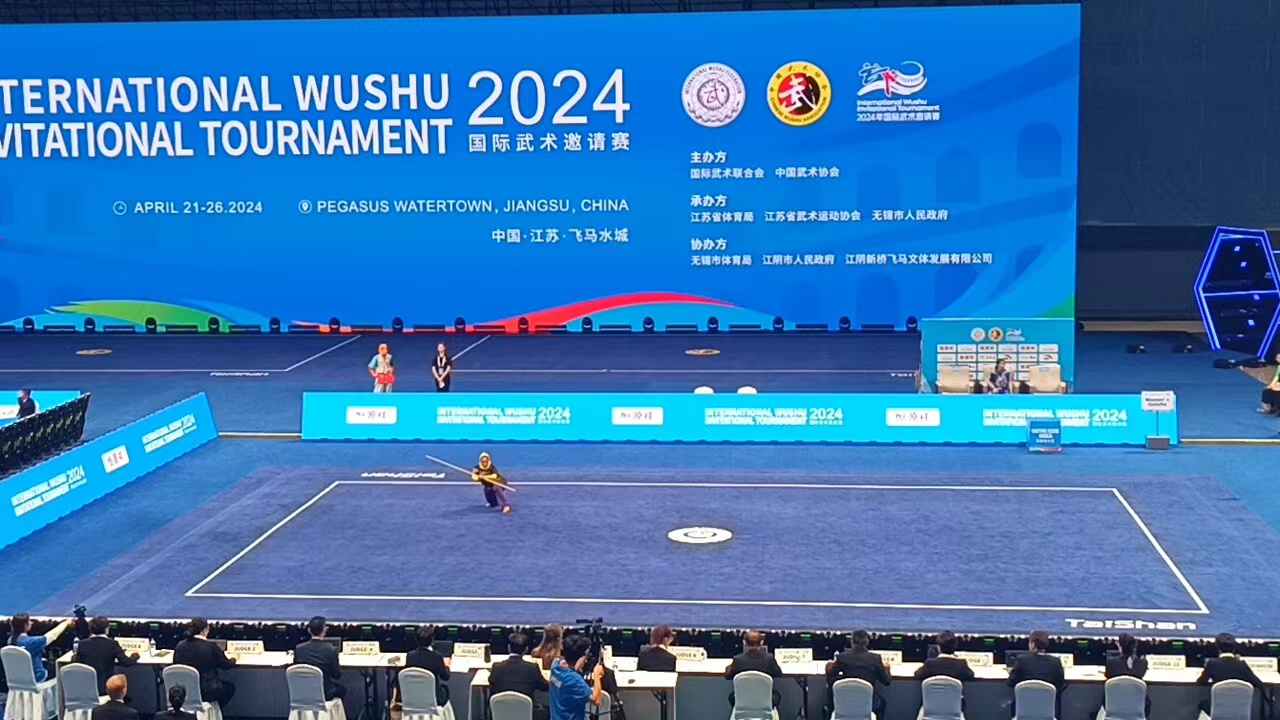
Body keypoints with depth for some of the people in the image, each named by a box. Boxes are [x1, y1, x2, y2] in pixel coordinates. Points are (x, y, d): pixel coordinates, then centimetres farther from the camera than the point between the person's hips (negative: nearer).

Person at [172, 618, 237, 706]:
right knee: (230, 688, 23)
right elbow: (227, 665, 0)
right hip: (205, 692, -6)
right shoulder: (211, 647, -13)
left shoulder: (180, 646, -2)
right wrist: (233, 660, 24)